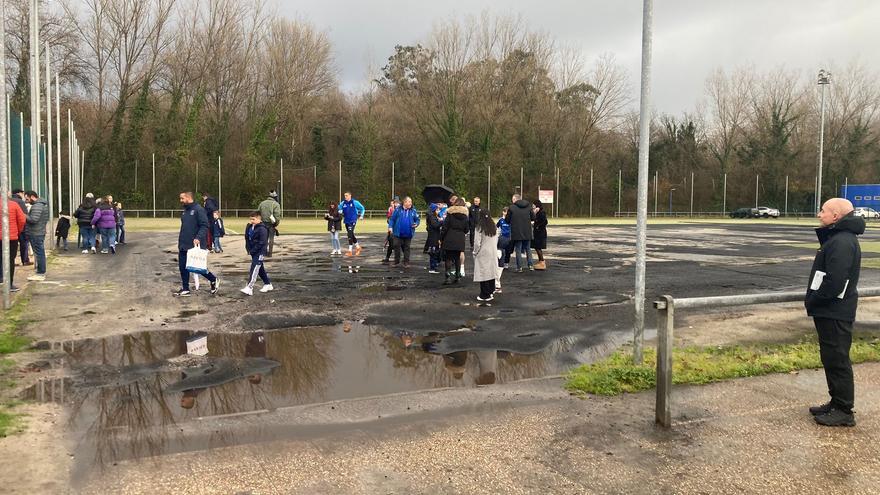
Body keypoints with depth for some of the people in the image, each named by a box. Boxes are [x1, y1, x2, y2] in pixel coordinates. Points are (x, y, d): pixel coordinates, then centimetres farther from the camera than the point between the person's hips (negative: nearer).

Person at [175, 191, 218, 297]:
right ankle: (185, 289, 14)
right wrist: (180, 242, 19)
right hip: (183, 246, 8)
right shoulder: (185, 211, 14)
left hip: (195, 245, -8)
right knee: (183, 267, 6)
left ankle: (214, 281, 18)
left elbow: (205, 225, -19)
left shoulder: (199, 210, -12)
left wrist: (198, 238, -29)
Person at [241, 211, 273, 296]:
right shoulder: (251, 227, 9)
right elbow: (247, 237, 12)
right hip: (253, 252, 9)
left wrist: (253, 250, -16)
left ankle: (249, 288, -21)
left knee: (254, 269, -15)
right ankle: (268, 284, 29)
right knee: (260, 269, 16)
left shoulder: (262, 229, -16)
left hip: (260, 252, -9)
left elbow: (262, 243, -19)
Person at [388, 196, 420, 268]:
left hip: (408, 234, 1)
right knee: (396, 247, 1)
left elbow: (418, 219, 8)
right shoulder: (398, 210, -2)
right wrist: (390, 227, -12)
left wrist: (416, 224, -13)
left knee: (406, 248, 8)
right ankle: (396, 262, 14)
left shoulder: (413, 211, 2)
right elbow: (392, 219, 0)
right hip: (398, 233, -1)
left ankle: (406, 263, 16)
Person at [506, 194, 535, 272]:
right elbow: (533, 218, 5)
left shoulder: (511, 207, -9)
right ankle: (530, 265, 15)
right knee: (528, 249, 17)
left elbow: (507, 220, -4)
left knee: (518, 250, 3)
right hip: (527, 232, 3)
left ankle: (519, 267, 2)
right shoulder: (528, 206, 2)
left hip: (516, 233, -3)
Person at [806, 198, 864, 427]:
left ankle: (844, 411, 7)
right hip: (831, 311, 10)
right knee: (831, 358, 17)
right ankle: (837, 403, 27)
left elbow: (834, 282, -26)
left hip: (835, 313, -10)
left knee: (837, 360, -2)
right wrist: (813, 301, 12)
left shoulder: (842, 242, -21)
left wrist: (812, 301, -13)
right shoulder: (836, 238, 14)